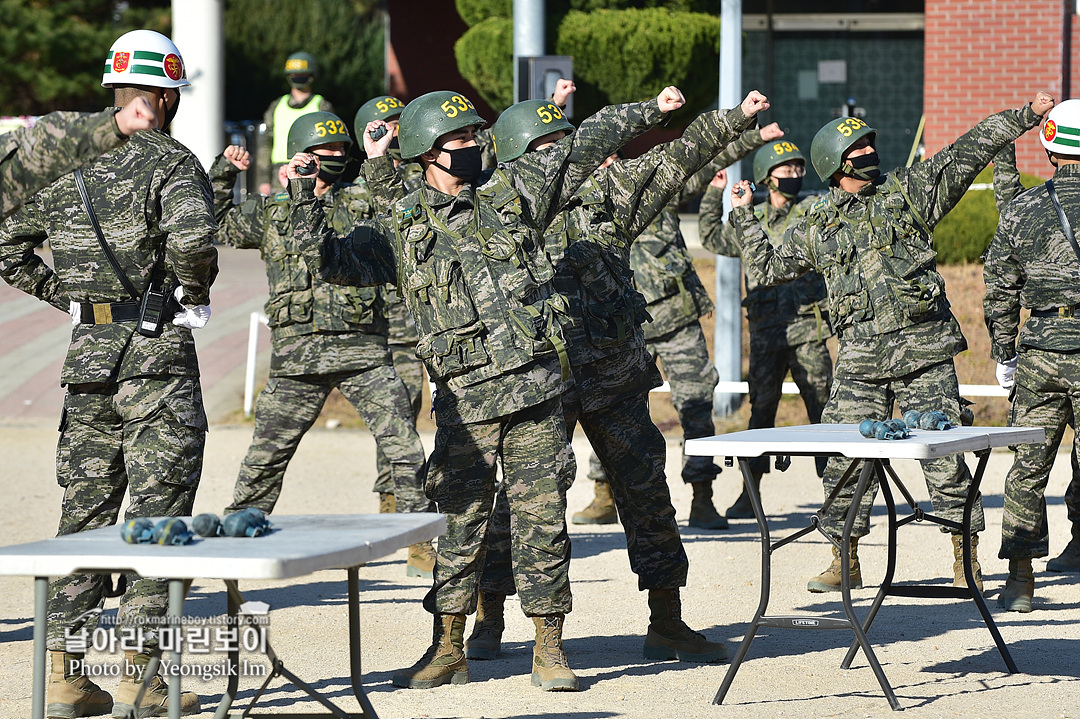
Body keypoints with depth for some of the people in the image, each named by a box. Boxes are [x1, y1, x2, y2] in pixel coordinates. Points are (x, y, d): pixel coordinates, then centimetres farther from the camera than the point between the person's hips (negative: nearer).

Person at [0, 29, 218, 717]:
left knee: (86, 507, 11)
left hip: (88, 351, 6)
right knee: (158, 510, 0)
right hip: (158, 351, -6)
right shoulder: (171, 162, -9)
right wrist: (196, 288, -9)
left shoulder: (67, 163, 10)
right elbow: (192, 237, -28)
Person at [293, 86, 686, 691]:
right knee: (462, 519, 3)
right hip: (465, 396, -1)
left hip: (536, 389, 1)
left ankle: (549, 648, 8)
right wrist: (305, 199, -5)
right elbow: (334, 259, 5)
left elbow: (587, 146, 18)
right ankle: (448, 650, 12)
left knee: (543, 516, 1)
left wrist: (649, 111, 23)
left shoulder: (512, 192, 10)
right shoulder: (402, 229, 8)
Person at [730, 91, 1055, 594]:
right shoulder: (815, 228, 13)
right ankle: (845, 561, 12)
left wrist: (1025, 116, 3)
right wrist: (744, 217, 18)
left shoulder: (908, 191, 9)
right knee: (846, 459, -1)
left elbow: (969, 152, 7)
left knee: (945, 456, -4)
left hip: (924, 350, -2)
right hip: (860, 361, 2)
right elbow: (768, 268, 22)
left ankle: (965, 558, 5)